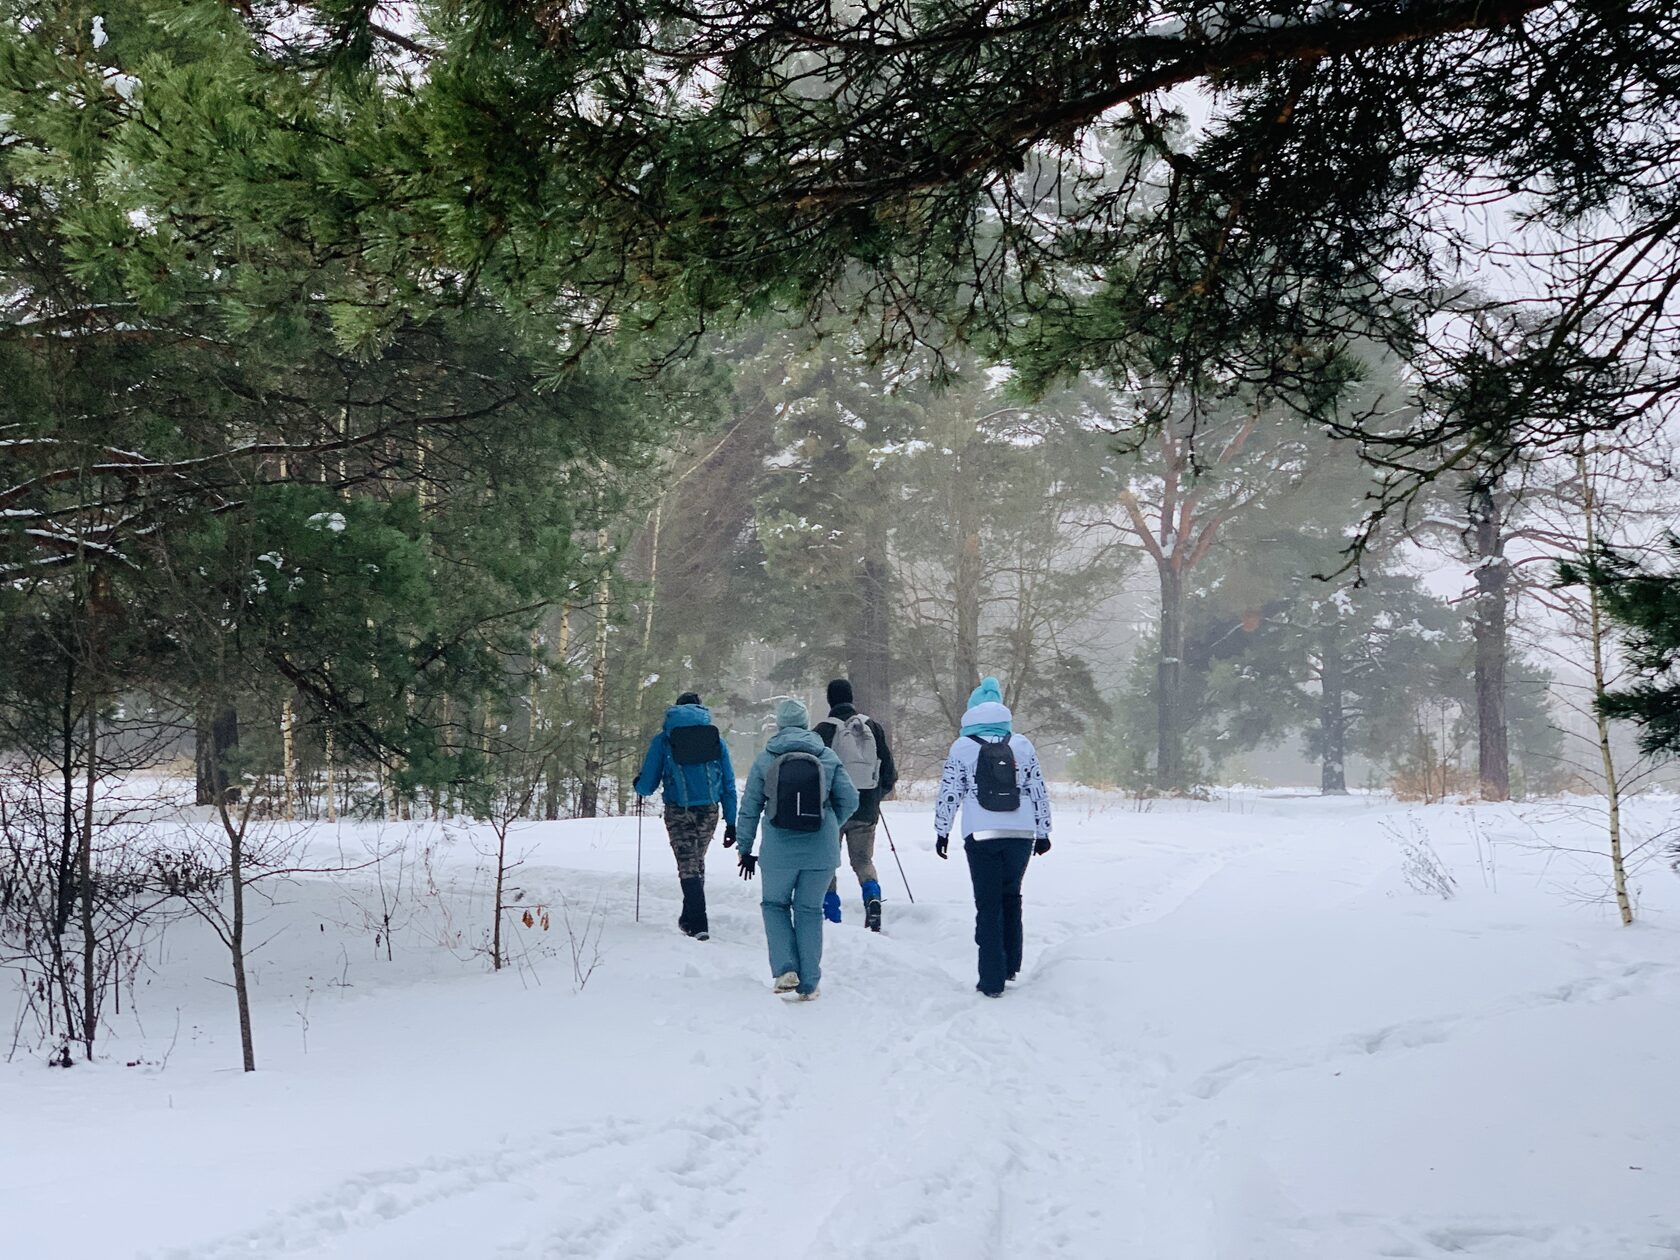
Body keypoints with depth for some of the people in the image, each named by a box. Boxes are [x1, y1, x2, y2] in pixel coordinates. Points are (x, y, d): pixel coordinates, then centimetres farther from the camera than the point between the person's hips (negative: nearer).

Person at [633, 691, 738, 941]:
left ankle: (698, 924, -5)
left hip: (679, 812, -3)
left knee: (688, 865, 4)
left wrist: (638, 786, 25)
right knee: (697, 861, 21)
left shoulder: (663, 740, 1)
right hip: (709, 811, 3)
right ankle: (690, 917, 30)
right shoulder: (717, 739, 7)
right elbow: (729, 784, 7)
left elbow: (647, 786, 1)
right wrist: (731, 822, 11)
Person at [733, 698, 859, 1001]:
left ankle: (786, 970, 1)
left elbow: (749, 807, 4)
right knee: (809, 910, 12)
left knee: (774, 904, 17)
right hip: (822, 851, 1)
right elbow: (849, 799, 3)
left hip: (780, 850, -1)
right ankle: (809, 984, 12)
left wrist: (745, 850, 13)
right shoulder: (828, 757, 3)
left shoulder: (765, 759, 1)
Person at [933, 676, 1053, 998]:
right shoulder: (1022, 744, 5)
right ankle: (1010, 966, 20)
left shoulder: (962, 747, -1)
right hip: (1022, 835, 2)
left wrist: (942, 831, 11)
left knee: (988, 905, 3)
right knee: (1011, 896, 20)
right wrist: (1043, 832, 16)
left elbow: (949, 793, 0)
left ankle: (992, 980, 0)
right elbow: (1038, 791, 8)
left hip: (981, 836, -2)